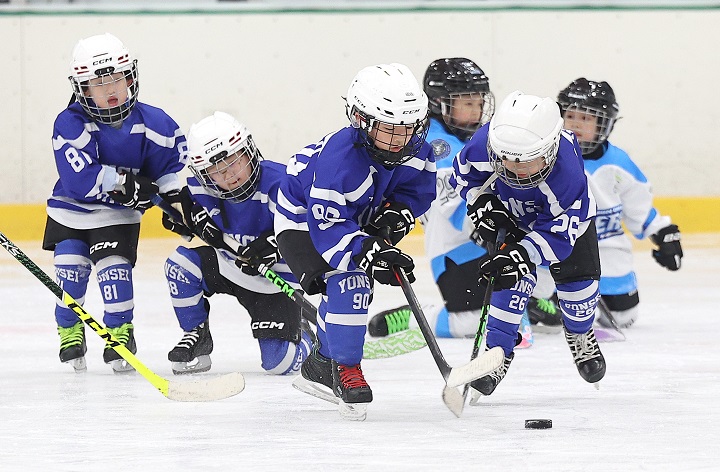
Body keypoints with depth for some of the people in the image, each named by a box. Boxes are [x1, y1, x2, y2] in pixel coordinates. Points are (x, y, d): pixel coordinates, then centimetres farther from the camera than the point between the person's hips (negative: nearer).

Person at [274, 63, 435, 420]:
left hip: (356, 219, 8)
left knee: (353, 286, 18)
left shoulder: (414, 149, -19)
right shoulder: (339, 159, -41)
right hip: (303, 221, -8)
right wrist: (372, 256, -49)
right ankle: (345, 369, -15)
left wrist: (396, 214, -23)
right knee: (348, 279, -28)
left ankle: (321, 367, 40)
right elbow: (327, 228, -40)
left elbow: (418, 189, -2)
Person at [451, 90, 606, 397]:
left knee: (578, 276, -3)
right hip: (508, 214, 1)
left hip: (565, 213, -1)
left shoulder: (566, 171, -46)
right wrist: (484, 205, -26)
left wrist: (522, 253, -48)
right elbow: (463, 175, -13)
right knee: (514, 278, -18)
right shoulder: (484, 145, -38)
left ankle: (580, 336, 29)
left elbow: (561, 228, -38)